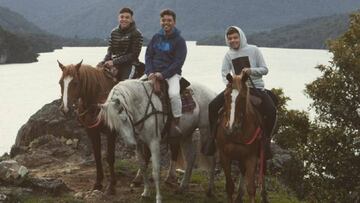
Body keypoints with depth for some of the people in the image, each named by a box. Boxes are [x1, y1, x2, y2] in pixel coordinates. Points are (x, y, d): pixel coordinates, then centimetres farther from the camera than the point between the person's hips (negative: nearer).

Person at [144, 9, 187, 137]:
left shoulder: (179, 40, 0)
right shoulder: (156, 37, 13)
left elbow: (178, 62, -8)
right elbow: (148, 56, 9)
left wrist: (163, 74, -18)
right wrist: (150, 72, -9)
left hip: (171, 73, -5)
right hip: (153, 72, 5)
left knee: (174, 94, -32)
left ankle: (176, 124, -18)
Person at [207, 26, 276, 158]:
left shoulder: (253, 50, -1)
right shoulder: (228, 55, 7)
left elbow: (264, 69, -2)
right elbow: (224, 73, -1)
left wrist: (251, 71, -20)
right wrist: (228, 84, -21)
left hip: (255, 87, -3)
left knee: (271, 111, -27)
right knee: (213, 106, -13)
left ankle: (266, 140, -10)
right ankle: (214, 136, 2)